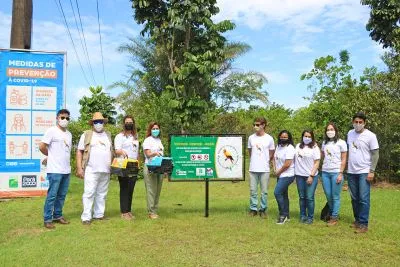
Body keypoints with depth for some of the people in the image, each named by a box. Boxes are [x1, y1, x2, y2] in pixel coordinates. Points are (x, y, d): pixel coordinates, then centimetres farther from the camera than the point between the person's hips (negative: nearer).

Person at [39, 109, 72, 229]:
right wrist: (52, 156, 5)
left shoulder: (69, 134, 15)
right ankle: (47, 219, 5)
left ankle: (58, 216, 23)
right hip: (55, 170, -7)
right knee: (52, 195, -3)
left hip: (66, 170, 7)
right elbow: (41, 146, -9)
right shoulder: (52, 131, -7)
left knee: (62, 195, 12)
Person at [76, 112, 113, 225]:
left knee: (102, 194, 9)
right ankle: (86, 217, -2)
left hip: (105, 171, 4)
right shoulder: (86, 135, 3)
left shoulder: (108, 135, 16)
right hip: (91, 170, -4)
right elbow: (79, 152, 0)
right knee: (89, 193, -7)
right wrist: (79, 168, -8)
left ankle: (99, 214, 18)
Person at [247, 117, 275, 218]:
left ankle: (263, 209, 17)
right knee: (253, 190, 7)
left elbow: (271, 154, 7)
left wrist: (264, 162, 7)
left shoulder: (269, 138, -3)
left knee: (264, 191, 5)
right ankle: (253, 209, 18)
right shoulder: (251, 137, 3)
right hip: (253, 169, 2)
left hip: (264, 169, -2)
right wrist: (255, 161, 11)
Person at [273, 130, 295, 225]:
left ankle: (283, 214, -2)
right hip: (280, 175, 9)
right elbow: (275, 158, 17)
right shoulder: (278, 146, 9)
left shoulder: (289, 148, -17)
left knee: (277, 192, -14)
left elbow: (287, 164, -21)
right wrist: (275, 170, 3)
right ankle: (286, 216, 22)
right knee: (283, 195, 13)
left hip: (287, 175, -9)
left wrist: (278, 172, -10)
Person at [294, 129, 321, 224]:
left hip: (311, 176, -4)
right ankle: (303, 216, 20)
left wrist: (311, 176, -12)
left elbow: (316, 163, -6)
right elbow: (295, 159, 14)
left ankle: (310, 217, 8)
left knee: (309, 197, -4)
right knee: (302, 197, 9)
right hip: (300, 175, 4)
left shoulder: (315, 148, -2)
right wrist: (294, 172, 6)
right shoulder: (298, 146, 9)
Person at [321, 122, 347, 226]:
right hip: (325, 172, 5)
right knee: (328, 195, 8)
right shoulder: (324, 143, 12)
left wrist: (340, 174, -10)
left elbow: (343, 160, -4)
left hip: (336, 172, -4)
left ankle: (334, 218, 9)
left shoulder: (341, 143, -2)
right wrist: (322, 172, 7)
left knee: (335, 196, 0)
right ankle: (332, 213, 27)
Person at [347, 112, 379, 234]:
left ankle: (363, 224, -1)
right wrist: (346, 166, 11)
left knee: (364, 199, -6)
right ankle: (357, 220, 24)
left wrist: (372, 171, -13)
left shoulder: (370, 136, -8)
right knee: (354, 198, 12)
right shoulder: (350, 133, 7)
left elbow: (375, 154, -7)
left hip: (364, 172, -5)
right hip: (351, 171, 5)